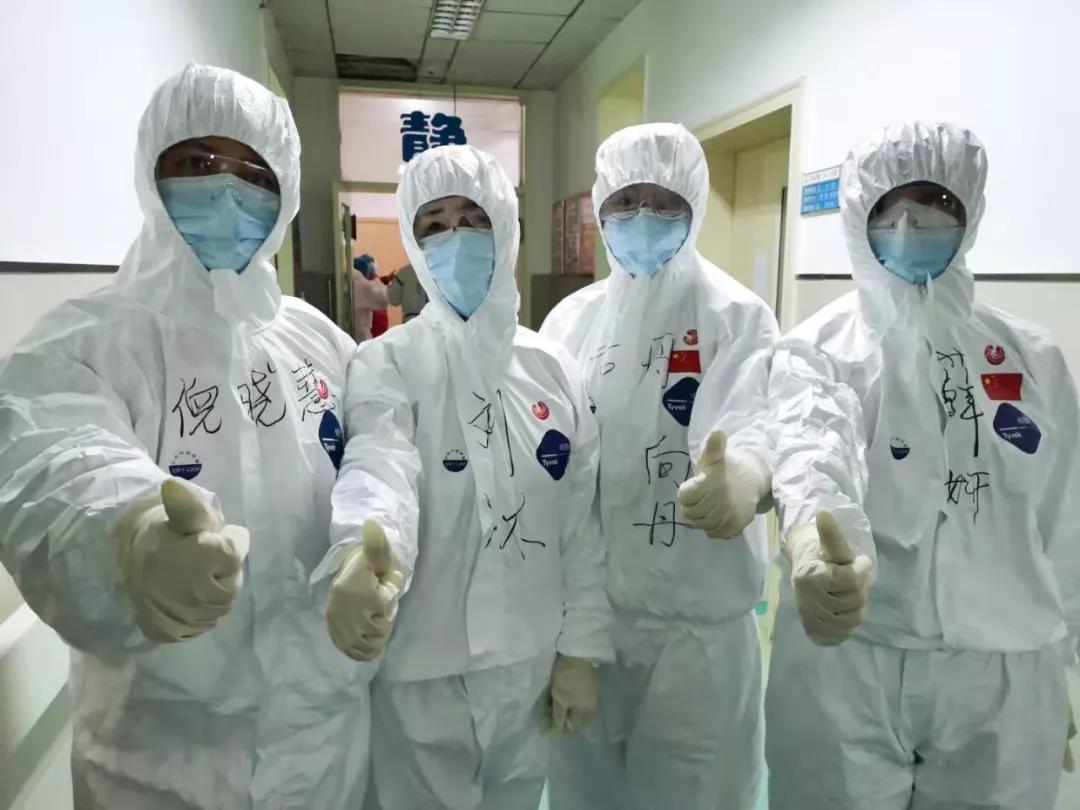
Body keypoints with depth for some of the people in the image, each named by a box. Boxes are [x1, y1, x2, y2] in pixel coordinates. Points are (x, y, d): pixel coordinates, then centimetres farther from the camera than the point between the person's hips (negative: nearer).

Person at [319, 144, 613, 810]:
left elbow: (584, 522, 2)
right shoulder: (387, 363, -9)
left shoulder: (554, 368, -1)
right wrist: (367, 553, -49)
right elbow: (379, 466, -29)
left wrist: (581, 649, 1)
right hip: (423, 671, -2)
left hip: (532, 666, 3)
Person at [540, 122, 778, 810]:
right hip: (585, 606, 3)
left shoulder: (738, 316, -5)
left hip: (698, 614, -3)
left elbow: (753, 417, -22)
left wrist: (743, 475, -45)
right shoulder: (572, 318, 4)